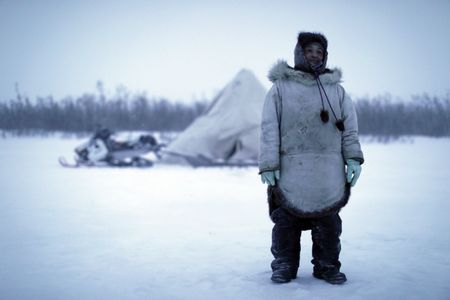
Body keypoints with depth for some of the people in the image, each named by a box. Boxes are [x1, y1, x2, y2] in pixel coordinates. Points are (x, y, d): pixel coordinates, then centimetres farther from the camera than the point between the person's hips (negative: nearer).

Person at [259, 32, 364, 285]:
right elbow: (269, 129, 0)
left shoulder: (337, 90, 16)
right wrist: (268, 165, -8)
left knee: (329, 223, 6)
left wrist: (353, 158, -2)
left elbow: (350, 127, 12)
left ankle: (327, 266, 19)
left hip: (329, 172, 2)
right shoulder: (281, 88, 7)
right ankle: (285, 266, 15)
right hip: (291, 169, -2)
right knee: (286, 221, 1)